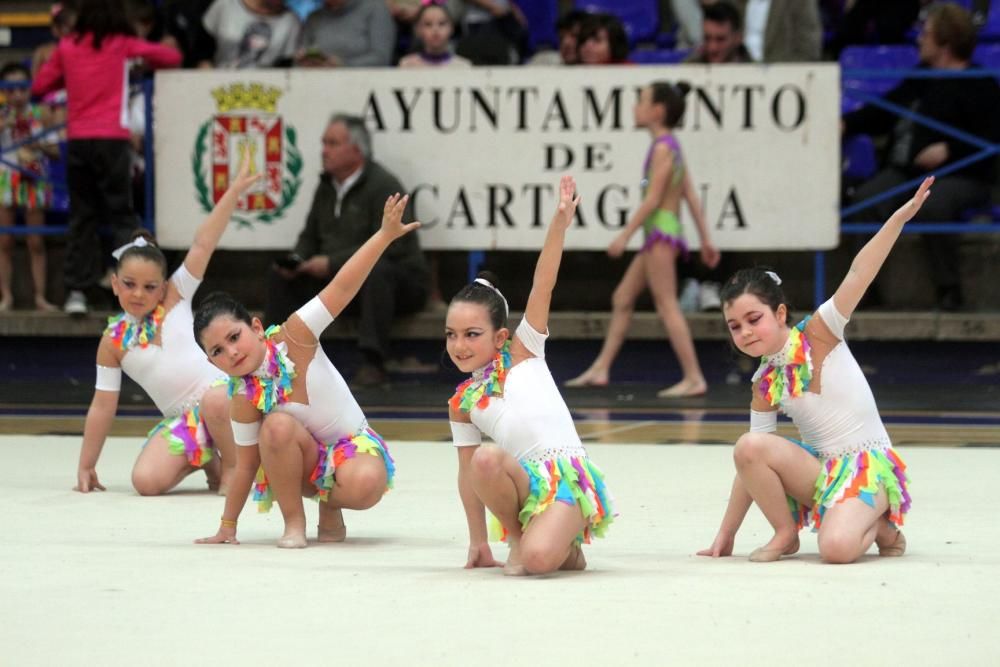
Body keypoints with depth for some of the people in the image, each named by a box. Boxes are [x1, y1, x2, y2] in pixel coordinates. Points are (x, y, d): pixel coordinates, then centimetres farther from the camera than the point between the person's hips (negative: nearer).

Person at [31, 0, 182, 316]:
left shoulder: (67, 47, 9)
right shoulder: (123, 45, 3)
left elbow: (39, 86, 13)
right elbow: (172, 57, 8)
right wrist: (144, 63, 26)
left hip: (77, 140, 3)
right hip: (111, 138, -3)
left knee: (81, 216, 9)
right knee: (122, 216, 0)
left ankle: (77, 291, 3)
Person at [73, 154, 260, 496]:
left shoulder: (175, 300, 2)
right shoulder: (113, 341, 6)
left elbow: (203, 245, -8)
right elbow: (102, 407, 9)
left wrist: (234, 191, -14)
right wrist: (86, 467, 7)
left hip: (222, 395, -3)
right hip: (181, 420, 3)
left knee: (216, 400, -41)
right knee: (146, 481, -22)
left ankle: (231, 464, -9)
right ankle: (201, 460, 11)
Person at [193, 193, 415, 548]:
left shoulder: (293, 337, -19)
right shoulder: (245, 398, -15)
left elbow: (341, 288, -27)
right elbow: (246, 466, -7)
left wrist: (385, 235, -35)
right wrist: (227, 528, -6)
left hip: (352, 445, 0)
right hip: (304, 461, 0)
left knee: (365, 483, -35)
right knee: (277, 426, -33)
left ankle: (330, 509, 3)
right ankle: (293, 522, -15)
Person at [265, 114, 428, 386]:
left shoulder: (383, 186, -16)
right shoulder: (327, 187, 8)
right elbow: (311, 236, 18)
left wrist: (332, 263, -26)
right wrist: (297, 261, -6)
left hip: (400, 283, -8)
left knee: (376, 269, -40)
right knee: (280, 276, 1)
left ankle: (374, 364, -39)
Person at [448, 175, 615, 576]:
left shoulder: (522, 354, 9)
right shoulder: (462, 403, 17)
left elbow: (542, 288, -2)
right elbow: (468, 471, 17)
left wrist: (559, 226, -13)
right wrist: (478, 542, 12)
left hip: (569, 475, -4)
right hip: (525, 484, 4)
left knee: (538, 558, -31)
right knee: (486, 458, -31)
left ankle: (565, 546, 7)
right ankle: (518, 538, -5)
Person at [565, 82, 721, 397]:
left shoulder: (662, 148, -12)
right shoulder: (671, 147, 15)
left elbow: (653, 198, -17)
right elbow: (692, 196, 15)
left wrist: (625, 235, -16)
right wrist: (706, 238, 15)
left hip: (662, 232, -10)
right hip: (661, 234, 10)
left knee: (667, 306, -10)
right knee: (622, 299, 13)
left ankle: (694, 378, -11)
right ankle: (600, 369, 16)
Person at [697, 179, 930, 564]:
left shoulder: (816, 335, -6)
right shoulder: (765, 384, 6)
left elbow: (859, 275, -19)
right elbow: (753, 462, 9)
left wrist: (900, 218, -30)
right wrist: (725, 536, 8)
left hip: (869, 464, -5)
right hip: (819, 470, 5)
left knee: (837, 547, -33)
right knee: (748, 445, -22)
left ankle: (880, 524, 2)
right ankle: (786, 534, -3)